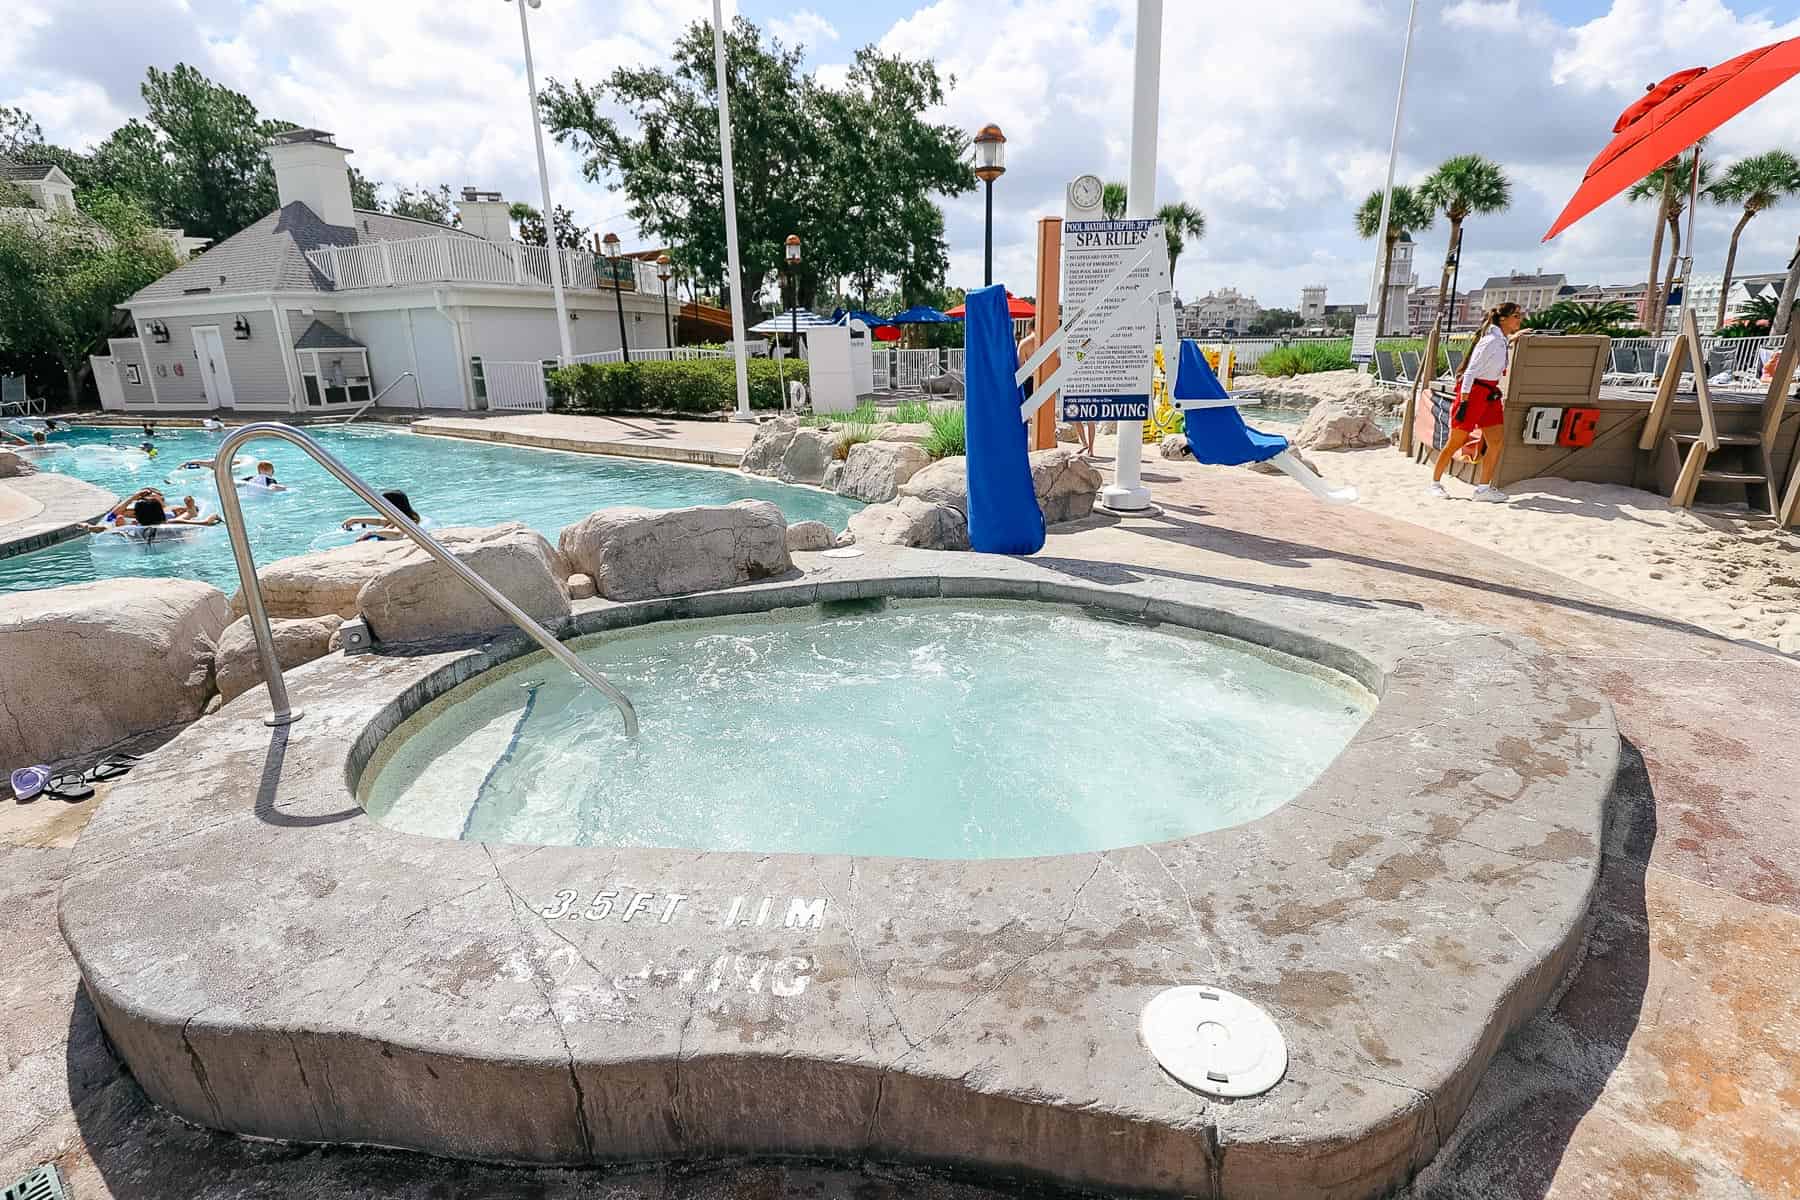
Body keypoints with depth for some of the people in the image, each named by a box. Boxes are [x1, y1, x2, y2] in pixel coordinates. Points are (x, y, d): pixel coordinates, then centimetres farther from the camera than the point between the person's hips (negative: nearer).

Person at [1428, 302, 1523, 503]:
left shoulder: (1503, 341, 11)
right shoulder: (1491, 340, -15)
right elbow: (1471, 371, -19)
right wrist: (1463, 401, -22)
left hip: (1490, 394, 9)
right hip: (1473, 392, -9)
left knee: (1497, 440, -2)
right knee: (1457, 441, -2)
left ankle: (1484, 488, -1)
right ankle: (1435, 483, 9)